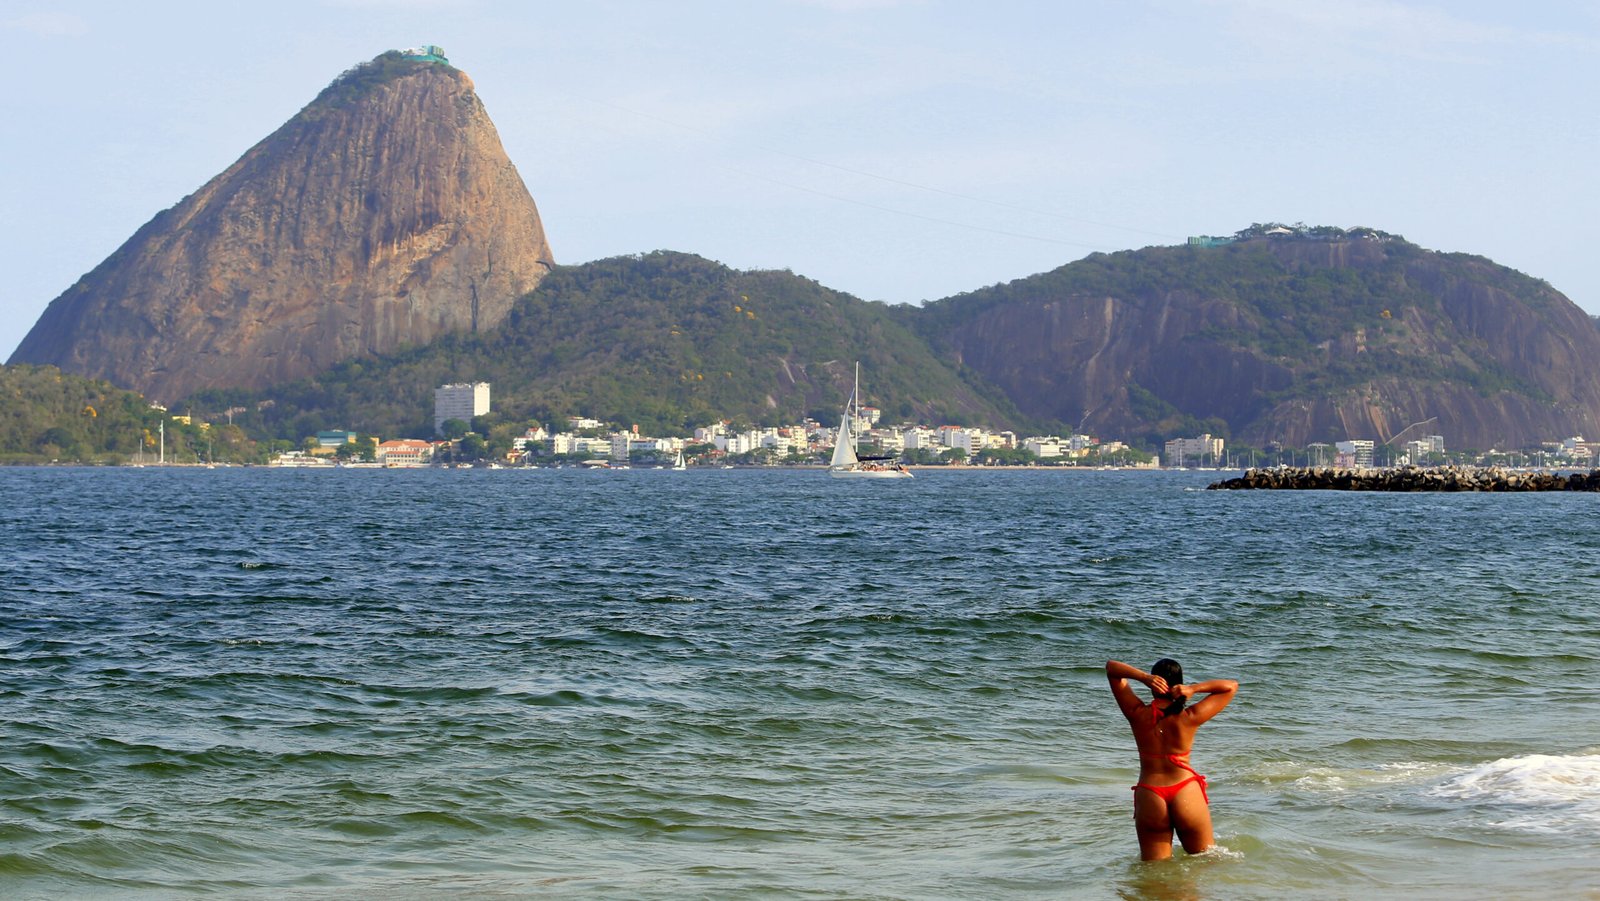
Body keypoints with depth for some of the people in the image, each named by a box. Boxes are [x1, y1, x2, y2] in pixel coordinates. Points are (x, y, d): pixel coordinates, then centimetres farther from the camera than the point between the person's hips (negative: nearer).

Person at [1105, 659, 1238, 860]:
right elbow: (1231, 686, 3)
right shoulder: (1190, 718, -8)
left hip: (1149, 798, 1)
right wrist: (1194, 689, -12)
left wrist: (1144, 677, -12)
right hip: (1186, 794, -1)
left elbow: (1111, 667, 5)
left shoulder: (1138, 715, -6)